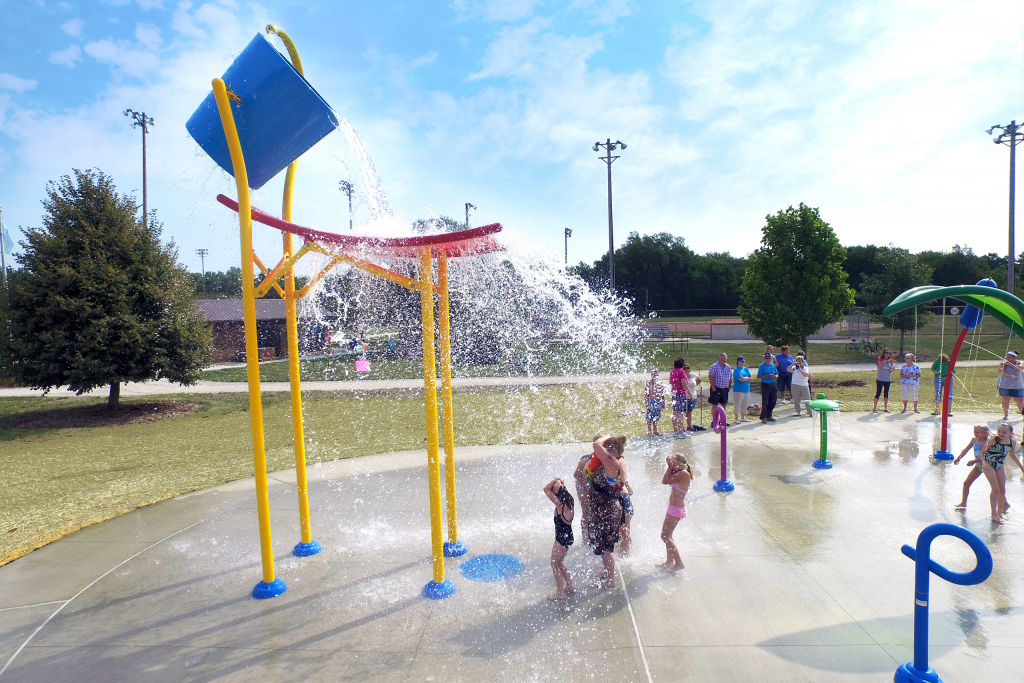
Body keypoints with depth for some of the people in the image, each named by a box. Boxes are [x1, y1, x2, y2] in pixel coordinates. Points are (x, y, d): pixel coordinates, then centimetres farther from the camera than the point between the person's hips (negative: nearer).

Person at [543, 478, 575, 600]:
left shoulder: (560, 504, -24)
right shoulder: (569, 502, 0)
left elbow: (546, 489, -26)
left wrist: (555, 480, -19)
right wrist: (559, 483, 1)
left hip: (562, 538, -9)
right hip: (567, 536, 9)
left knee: (555, 564, 5)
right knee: (559, 563, 23)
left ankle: (560, 592, 13)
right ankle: (570, 586, 33)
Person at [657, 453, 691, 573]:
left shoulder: (683, 473, -22)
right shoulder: (679, 473, 5)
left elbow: (665, 481, -21)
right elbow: (667, 480, 5)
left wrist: (670, 467, -14)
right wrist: (670, 468, -3)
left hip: (677, 509, -10)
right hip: (674, 507, 10)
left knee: (665, 536, -3)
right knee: (667, 535, 19)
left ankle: (679, 563, 4)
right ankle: (669, 561, 32)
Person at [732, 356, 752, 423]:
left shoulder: (746, 369, 12)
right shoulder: (736, 370, -10)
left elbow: (750, 379, 6)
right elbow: (741, 379, -20)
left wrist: (744, 378, -10)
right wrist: (747, 378, -3)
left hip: (746, 389, 7)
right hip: (738, 390, -7)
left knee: (745, 404, 13)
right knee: (737, 404, -4)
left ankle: (742, 418, 25)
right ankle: (736, 418, 3)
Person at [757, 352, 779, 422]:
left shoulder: (773, 365, 11)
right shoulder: (762, 366, -7)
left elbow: (777, 375, 17)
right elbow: (758, 376, -11)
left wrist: (775, 376, -6)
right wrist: (767, 376, -19)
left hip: (773, 385, 6)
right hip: (765, 385, -6)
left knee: (773, 400, 10)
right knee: (765, 402, -4)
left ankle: (769, 416, 23)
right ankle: (763, 417, 5)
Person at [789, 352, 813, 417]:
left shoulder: (805, 368, 3)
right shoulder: (794, 368, 1)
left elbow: (806, 375, -14)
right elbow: (788, 370, -19)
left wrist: (800, 369, -18)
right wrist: (793, 364, -28)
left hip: (804, 385, 0)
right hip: (795, 385, 0)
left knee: (807, 400, 3)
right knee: (796, 400, 5)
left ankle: (810, 413, 12)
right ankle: (798, 412, 15)